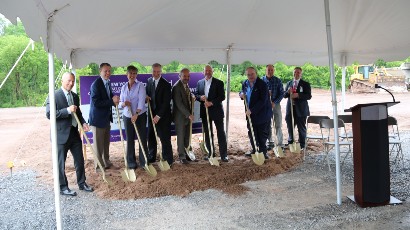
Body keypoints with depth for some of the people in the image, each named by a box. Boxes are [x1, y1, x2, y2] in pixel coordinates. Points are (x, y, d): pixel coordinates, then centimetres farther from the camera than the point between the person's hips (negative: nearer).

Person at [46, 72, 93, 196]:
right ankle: (63, 187, 18)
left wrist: (83, 122, 2)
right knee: (61, 163, 5)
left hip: (74, 133, 7)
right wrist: (67, 110, -25)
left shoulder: (75, 96, 11)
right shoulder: (54, 96, -11)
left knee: (80, 160, 14)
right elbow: (49, 114, -18)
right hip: (61, 135, -7)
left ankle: (82, 183, 29)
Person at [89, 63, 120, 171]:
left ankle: (106, 163, 32)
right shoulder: (96, 84, -18)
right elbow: (96, 102, -24)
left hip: (106, 117, 9)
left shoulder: (108, 83, 9)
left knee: (106, 143, 19)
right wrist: (112, 101, -25)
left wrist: (115, 100, -3)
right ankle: (99, 166, 15)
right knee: (98, 144, 4)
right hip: (98, 118, -9)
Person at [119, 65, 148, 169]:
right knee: (129, 140, 6)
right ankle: (131, 162, 17)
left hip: (140, 115, -3)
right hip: (127, 116, 4)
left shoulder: (140, 85, -4)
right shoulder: (124, 87, 9)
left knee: (142, 139, 0)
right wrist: (123, 104, -15)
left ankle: (144, 161, 12)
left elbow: (141, 101, -15)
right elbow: (120, 103, 9)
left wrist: (136, 114, -25)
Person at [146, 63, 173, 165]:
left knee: (165, 138, -1)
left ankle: (168, 160, 10)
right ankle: (151, 157, 29)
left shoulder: (166, 84, -13)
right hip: (152, 114, 6)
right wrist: (146, 96, -4)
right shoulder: (149, 81, 7)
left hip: (163, 116, -6)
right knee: (151, 137, 13)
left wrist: (158, 116, -20)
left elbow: (166, 102, -16)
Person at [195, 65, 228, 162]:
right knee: (207, 133, 10)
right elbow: (196, 94, 12)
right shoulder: (199, 83, 10)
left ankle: (224, 155, 5)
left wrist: (212, 102, -21)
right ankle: (211, 154, 21)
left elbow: (222, 96, -10)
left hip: (216, 111, -4)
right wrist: (200, 97, -11)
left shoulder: (219, 83, -3)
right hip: (205, 111, 4)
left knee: (221, 132, -1)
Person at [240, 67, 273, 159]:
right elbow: (242, 92, 24)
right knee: (251, 134, 13)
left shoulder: (262, 84, -16)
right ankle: (255, 151, 27)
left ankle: (263, 152, 16)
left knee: (262, 135, 2)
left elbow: (262, 101, -22)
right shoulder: (245, 84, 6)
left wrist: (251, 110, -24)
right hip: (250, 113, 7)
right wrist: (241, 94, -2)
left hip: (262, 113, -6)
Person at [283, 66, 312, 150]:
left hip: (301, 109, -4)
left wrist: (298, 95, -22)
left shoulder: (305, 84, 0)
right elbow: (284, 95, 11)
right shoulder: (289, 83, 13)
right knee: (290, 127, 11)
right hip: (290, 108, 4)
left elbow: (309, 96, -9)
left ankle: (302, 146, 15)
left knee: (301, 128, 4)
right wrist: (288, 92, -11)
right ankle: (290, 143, 26)